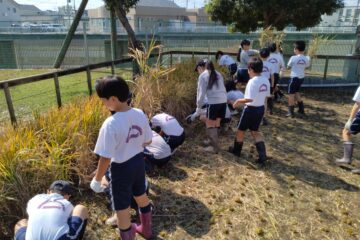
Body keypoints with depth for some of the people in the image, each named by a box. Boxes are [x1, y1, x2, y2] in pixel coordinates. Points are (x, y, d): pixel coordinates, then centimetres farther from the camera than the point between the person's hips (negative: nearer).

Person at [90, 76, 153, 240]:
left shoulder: (111, 124, -27)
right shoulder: (140, 114, -9)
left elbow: (106, 158, -22)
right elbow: (147, 141, 3)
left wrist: (97, 180, -8)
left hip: (121, 168, -7)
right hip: (139, 162, 7)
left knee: (122, 209, 13)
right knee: (141, 196, 30)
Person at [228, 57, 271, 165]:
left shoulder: (252, 81, -23)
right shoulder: (266, 80, 1)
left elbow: (249, 99, -29)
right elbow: (266, 95, 10)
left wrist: (239, 101, -14)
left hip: (251, 109, -7)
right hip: (261, 108, 7)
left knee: (241, 130, 14)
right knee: (255, 131, 19)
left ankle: (236, 150, 33)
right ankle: (262, 155, 8)